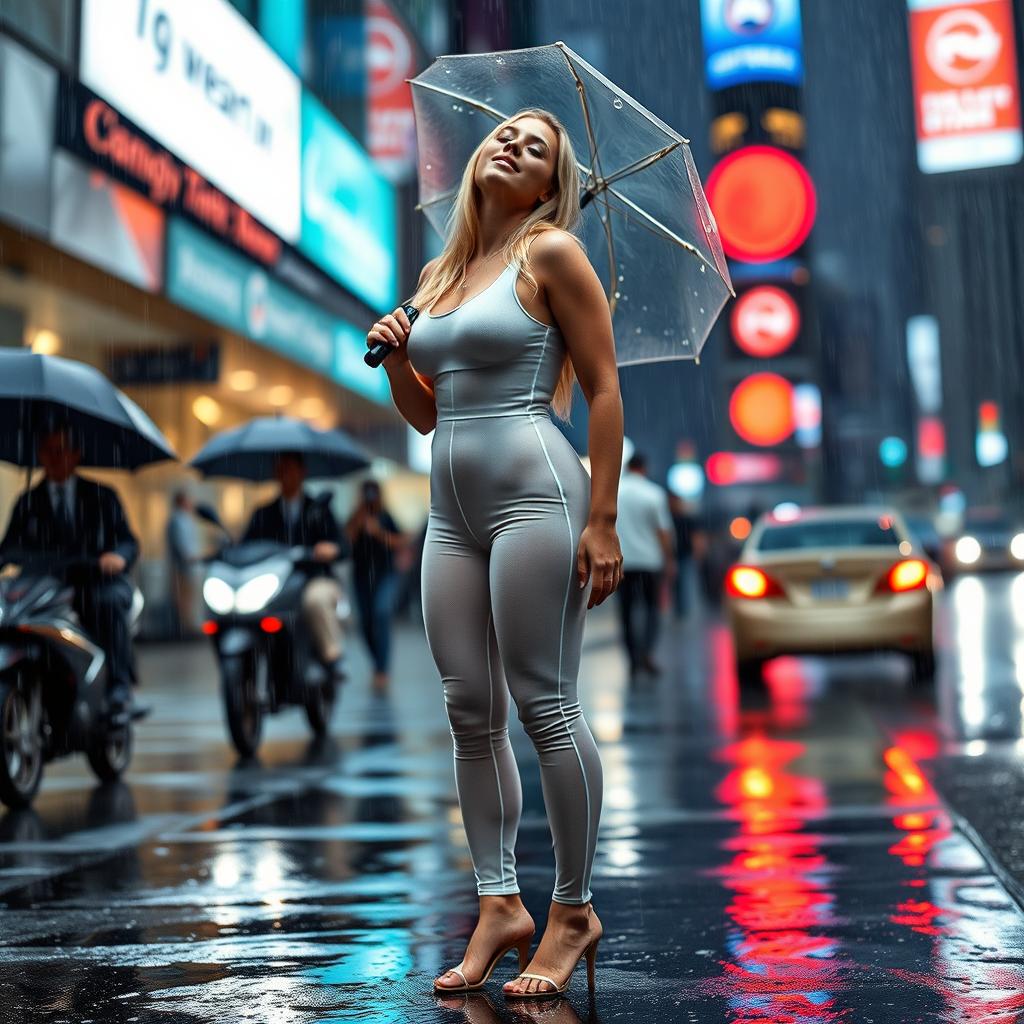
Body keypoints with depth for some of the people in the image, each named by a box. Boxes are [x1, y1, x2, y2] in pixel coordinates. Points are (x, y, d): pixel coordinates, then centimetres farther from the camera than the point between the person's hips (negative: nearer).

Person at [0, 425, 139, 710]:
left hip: (96, 581, -2)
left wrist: (119, 556, -20)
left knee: (110, 601, -36)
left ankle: (119, 686, -38)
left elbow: (128, 541, 4)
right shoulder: (27, 502, 19)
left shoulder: (102, 496, 14)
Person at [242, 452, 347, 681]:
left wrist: (331, 550, -25)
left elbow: (339, 547, -1)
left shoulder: (319, 510, 12)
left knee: (316, 599, -38)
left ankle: (333, 657, -27)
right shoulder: (263, 514, 20)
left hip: (315, 581, -2)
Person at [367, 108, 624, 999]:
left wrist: (602, 521, -13)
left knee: (546, 705, -5)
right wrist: (393, 356, 4)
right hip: (452, 509, 7)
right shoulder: (441, 275, 19)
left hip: (533, 491, -7)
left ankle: (574, 909, 8)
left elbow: (605, 391, -6)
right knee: (471, 714, 5)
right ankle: (499, 906, 15)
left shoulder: (551, 253, 0)